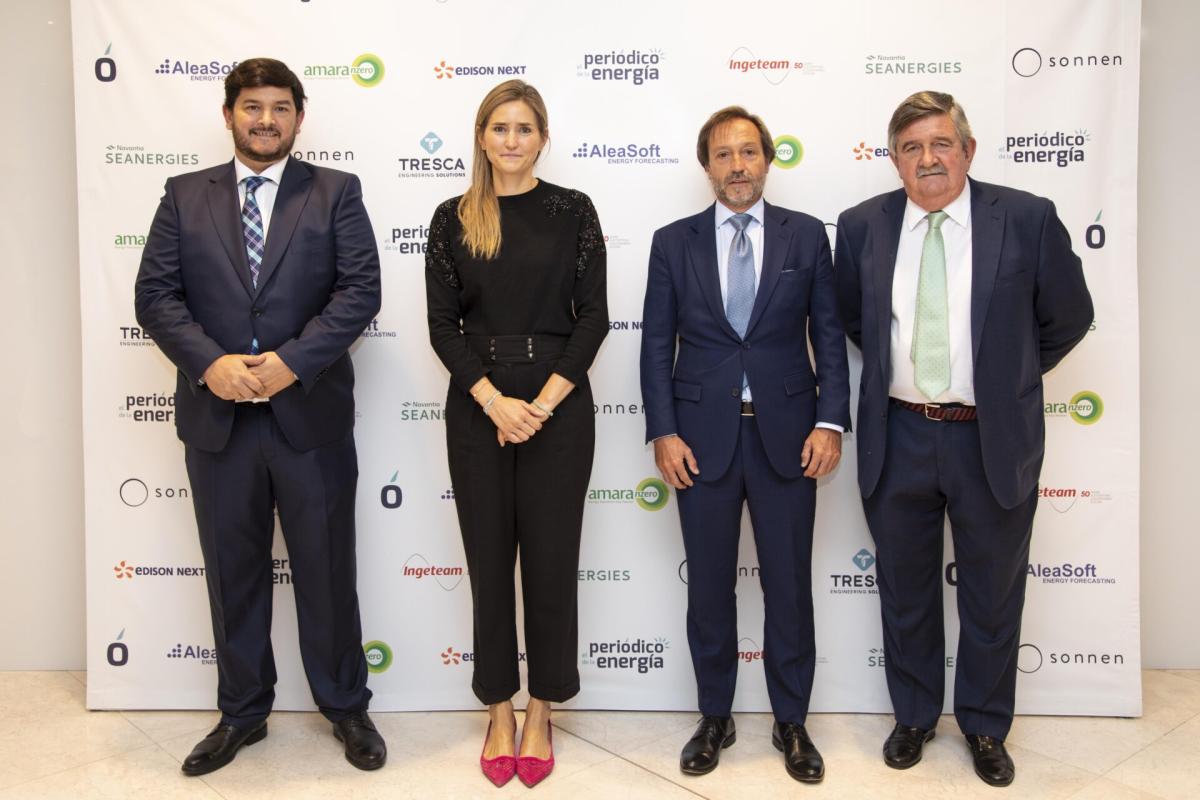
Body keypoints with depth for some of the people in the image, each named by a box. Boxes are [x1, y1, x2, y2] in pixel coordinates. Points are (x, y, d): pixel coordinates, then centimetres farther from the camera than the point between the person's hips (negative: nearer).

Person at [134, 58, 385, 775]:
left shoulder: (336, 193, 3)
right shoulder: (186, 196, 9)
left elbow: (360, 290, -7)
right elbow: (156, 293, 3)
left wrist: (291, 360, -17)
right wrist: (209, 362, -14)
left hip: (310, 412, -2)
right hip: (217, 417, 2)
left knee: (327, 571, 8)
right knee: (234, 573, 14)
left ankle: (346, 707, 26)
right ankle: (242, 713, 31)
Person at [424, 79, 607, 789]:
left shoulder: (573, 211, 2)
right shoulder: (453, 219, 5)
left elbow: (592, 317, -2)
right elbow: (443, 324, 1)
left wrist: (543, 403, -11)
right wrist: (494, 402, -12)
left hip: (560, 405, -1)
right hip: (477, 408, 1)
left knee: (551, 559, 4)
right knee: (489, 560, 8)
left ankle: (540, 713, 22)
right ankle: (500, 711, 25)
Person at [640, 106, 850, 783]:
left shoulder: (806, 235, 4)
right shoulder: (673, 242, 5)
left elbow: (829, 335, 3)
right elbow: (657, 344, 3)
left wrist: (831, 422, -6)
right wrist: (663, 432, -5)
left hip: (787, 434, 0)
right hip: (703, 436, 0)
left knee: (789, 584, 9)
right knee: (710, 586, 10)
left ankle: (792, 722, 27)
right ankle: (715, 719, 28)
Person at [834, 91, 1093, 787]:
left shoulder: (1027, 219, -6)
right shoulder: (862, 226, -1)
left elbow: (1070, 316, 4)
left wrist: (1010, 377, 7)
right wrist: (895, 368, 9)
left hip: (994, 441, -1)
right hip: (897, 439, 2)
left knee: (993, 596, 13)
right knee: (906, 593, 16)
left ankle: (986, 727, 34)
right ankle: (914, 717, 36)